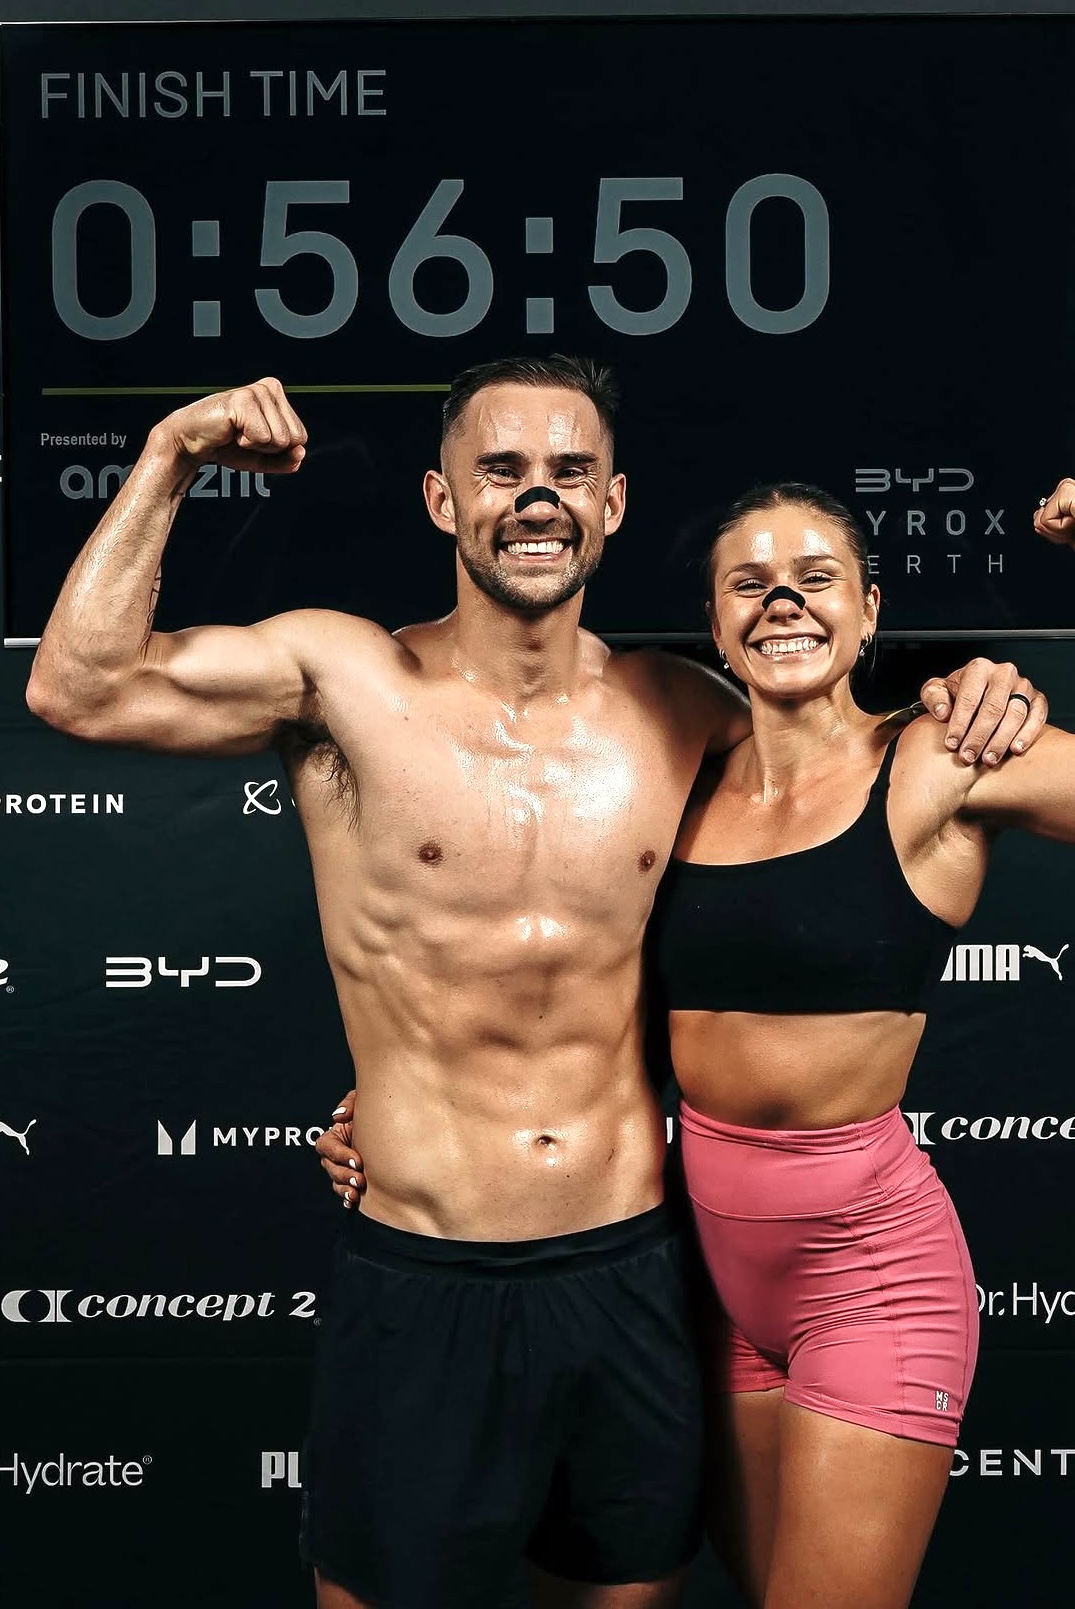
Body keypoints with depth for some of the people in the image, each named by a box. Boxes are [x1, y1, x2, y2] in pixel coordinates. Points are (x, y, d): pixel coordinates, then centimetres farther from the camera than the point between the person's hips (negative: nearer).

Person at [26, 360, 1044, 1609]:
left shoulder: (682, 711, 3)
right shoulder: (344, 676, -5)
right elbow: (77, 689, -13)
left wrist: (970, 695, 2)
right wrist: (168, 461, -14)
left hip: (638, 1283, 3)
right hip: (425, 1292, -3)